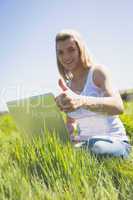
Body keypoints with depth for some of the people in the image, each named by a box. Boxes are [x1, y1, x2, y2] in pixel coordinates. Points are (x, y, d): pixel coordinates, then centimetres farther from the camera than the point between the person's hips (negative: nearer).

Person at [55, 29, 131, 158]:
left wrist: (82, 101, -49)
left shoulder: (97, 72, -10)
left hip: (113, 140, -4)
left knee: (97, 149, -37)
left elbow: (118, 106, -30)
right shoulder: (68, 84, 7)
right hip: (84, 142, 4)